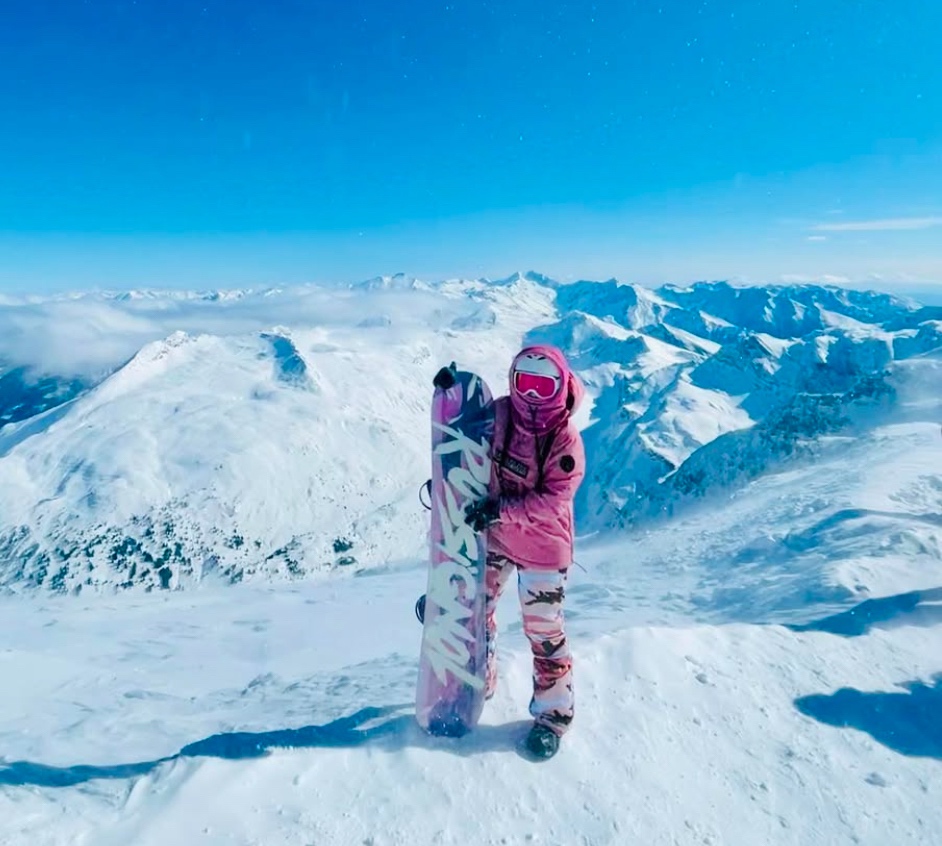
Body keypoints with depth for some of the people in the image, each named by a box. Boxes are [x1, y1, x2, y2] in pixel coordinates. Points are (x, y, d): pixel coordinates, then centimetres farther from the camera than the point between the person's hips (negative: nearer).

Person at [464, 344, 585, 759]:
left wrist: (503, 508, -37)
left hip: (541, 546, -5)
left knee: (543, 631, 4)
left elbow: (553, 501, -28)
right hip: (491, 536, 5)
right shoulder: (499, 412, -8)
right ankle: (480, 682, 42)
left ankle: (552, 713, 25)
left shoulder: (566, 442, -21)